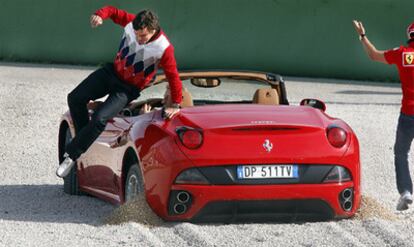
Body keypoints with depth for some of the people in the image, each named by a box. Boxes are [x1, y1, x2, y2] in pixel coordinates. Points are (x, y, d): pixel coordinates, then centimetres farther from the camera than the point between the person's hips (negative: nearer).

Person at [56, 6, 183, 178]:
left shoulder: (164, 48, -27)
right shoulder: (131, 23, -16)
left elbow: (173, 76, -19)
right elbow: (113, 11, -1)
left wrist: (175, 105, -15)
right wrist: (100, 15, -25)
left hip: (128, 89, -6)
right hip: (112, 72, 6)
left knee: (99, 119, -22)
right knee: (75, 98, -1)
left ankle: (71, 155, -9)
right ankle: (85, 138, 19)